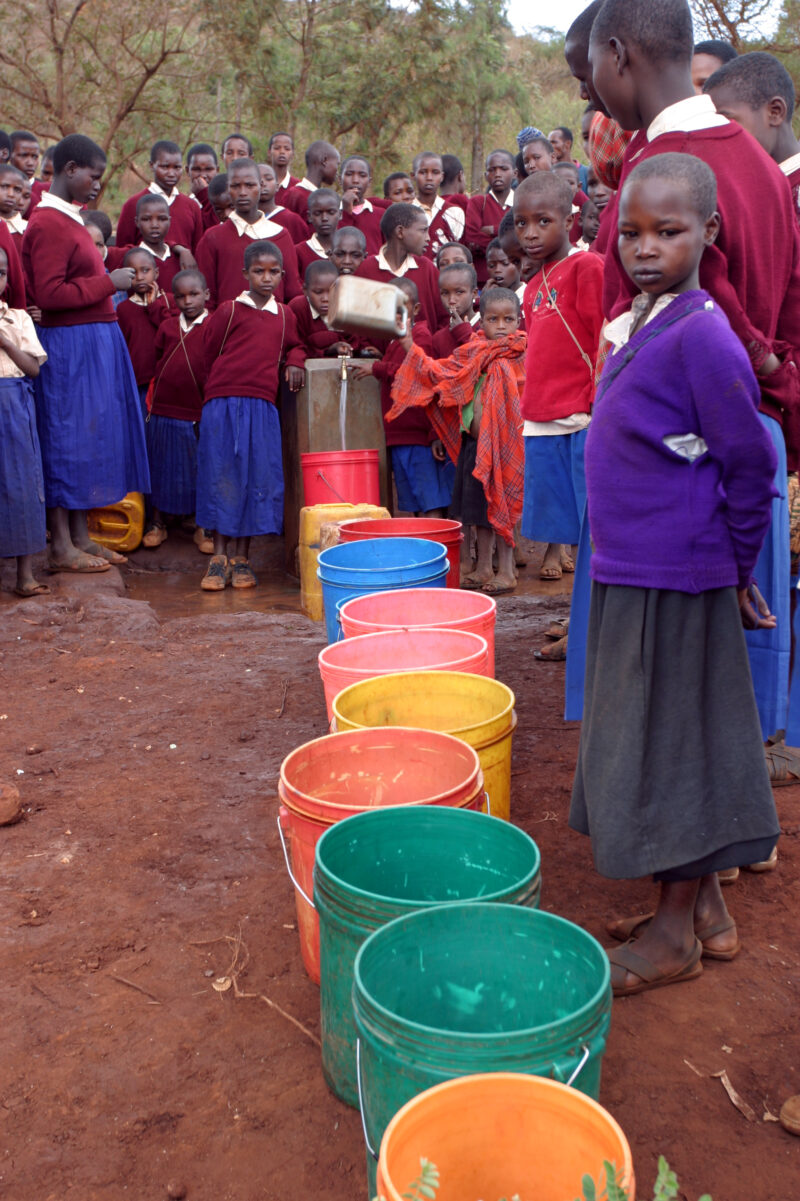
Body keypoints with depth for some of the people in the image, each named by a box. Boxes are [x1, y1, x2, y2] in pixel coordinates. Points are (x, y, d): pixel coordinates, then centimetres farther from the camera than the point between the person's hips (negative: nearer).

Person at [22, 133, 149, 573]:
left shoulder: (67, 219, 17)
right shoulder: (49, 224, -14)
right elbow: (49, 294, -22)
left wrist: (108, 283, 9)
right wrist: (108, 282, -17)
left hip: (94, 343, 10)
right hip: (70, 347, -10)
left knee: (87, 436, 13)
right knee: (67, 438, -4)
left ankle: (80, 536, 21)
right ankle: (61, 546, 5)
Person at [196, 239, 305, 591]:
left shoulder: (285, 316, 13)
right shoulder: (229, 310, 1)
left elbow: (293, 345, 30)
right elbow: (211, 354, 9)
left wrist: (294, 361, 9)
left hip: (263, 407, 3)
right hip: (223, 403, -3)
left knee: (257, 478, 1)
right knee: (221, 476, -2)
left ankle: (241, 557, 11)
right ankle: (219, 557, 6)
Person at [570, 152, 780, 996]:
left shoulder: (702, 338, -18)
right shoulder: (637, 324, 9)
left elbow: (750, 463, -15)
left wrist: (735, 568, -4)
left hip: (676, 579, -9)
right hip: (632, 571, 9)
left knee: (671, 743, 2)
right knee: (660, 740, 16)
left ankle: (676, 932, 20)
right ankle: (705, 908, 32)